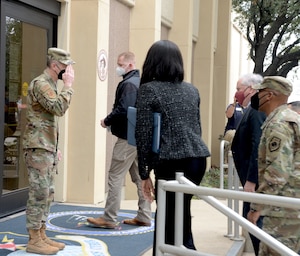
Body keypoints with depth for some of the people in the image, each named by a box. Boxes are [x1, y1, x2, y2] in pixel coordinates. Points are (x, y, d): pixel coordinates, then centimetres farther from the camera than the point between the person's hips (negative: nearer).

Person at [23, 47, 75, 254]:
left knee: (47, 195, 12)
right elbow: (59, 108, -28)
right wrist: (68, 85, -17)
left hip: (47, 148, 10)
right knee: (39, 195, -7)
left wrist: (55, 147, 22)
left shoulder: (50, 84, 18)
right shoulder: (40, 83, -14)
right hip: (38, 148, -10)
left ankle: (42, 236, 19)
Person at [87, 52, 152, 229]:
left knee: (116, 177, -4)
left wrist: (107, 121, -9)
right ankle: (144, 216, 18)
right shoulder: (140, 82, 16)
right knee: (140, 176, 12)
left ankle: (110, 218, 0)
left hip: (127, 137, -10)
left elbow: (122, 110, -25)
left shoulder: (128, 84, -14)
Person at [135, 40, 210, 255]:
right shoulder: (192, 90, 15)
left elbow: (144, 134, -5)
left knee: (178, 227, 0)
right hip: (198, 159, 7)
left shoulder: (149, 89, -2)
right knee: (168, 218, 19)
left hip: (173, 163, -7)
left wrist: (145, 173, 0)